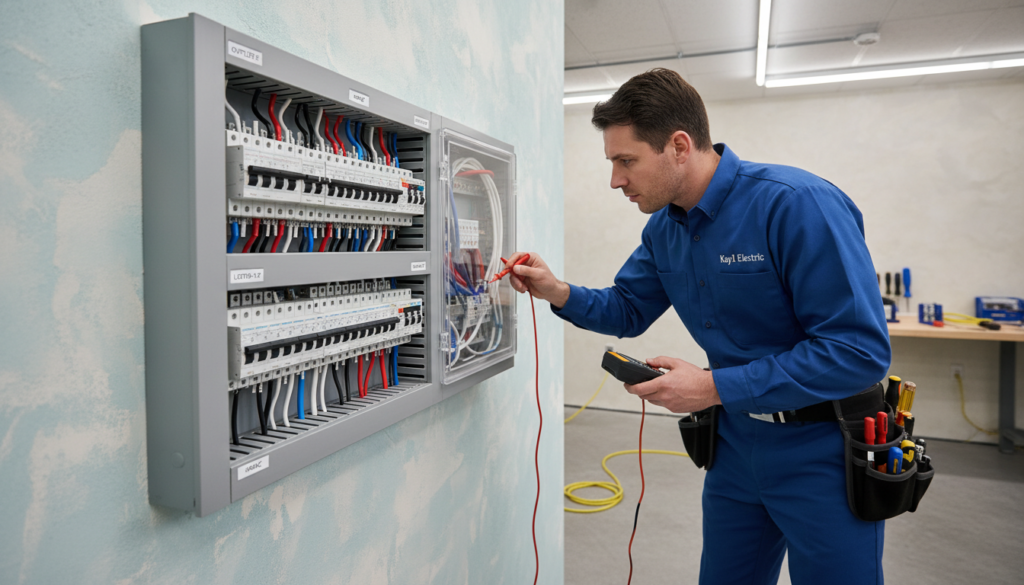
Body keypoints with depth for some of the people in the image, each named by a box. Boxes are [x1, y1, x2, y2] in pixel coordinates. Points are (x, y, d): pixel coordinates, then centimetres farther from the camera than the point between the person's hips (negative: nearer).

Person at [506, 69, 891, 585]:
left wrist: (716, 387, -26)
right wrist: (559, 294, -9)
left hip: (822, 450, -6)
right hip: (736, 444, 7)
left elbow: (861, 350, -26)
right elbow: (628, 310, 10)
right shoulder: (664, 228, -1)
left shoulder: (798, 205, -25)